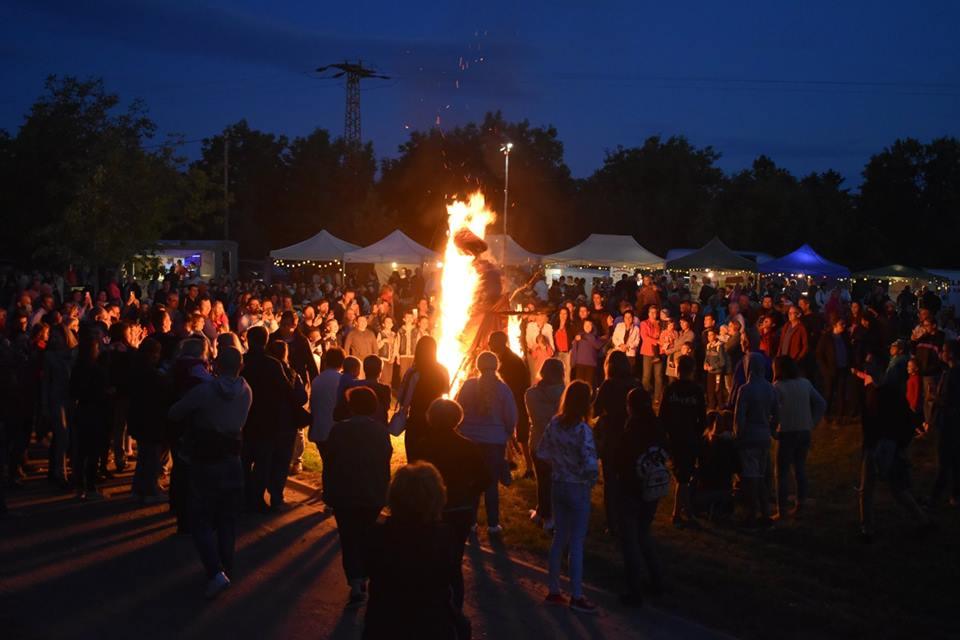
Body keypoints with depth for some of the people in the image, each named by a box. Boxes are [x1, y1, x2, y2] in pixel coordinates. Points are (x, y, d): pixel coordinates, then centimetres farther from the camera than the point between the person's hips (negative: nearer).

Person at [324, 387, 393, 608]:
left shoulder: (339, 430, -8)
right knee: (366, 536, 18)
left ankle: (355, 585, -13)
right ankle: (362, 578, 23)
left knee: (349, 539, 1)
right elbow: (386, 463, 4)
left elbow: (329, 465, -4)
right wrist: (382, 490, 14)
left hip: (344, 496, -2)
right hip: (374, 496, 2)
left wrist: (328, 494, 5)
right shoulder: (381, 431, -1)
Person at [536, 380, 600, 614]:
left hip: (558, 485, 6)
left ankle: (554, 590, 26)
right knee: (577, 543, 4)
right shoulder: (583, 430, -22)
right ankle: (576, 596, 12)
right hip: (578, 488, -6)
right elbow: (590, 464, -28)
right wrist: (591, 480, -9)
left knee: (559, 538, 17)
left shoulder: (555, 424, -3)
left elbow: (542, 453, 3)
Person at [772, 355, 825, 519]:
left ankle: (782, 510, 2)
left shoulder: (778, 386, -10)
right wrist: (812, 423, 9)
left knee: (782, 472, 3)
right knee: (800, 468, 17)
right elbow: (822, 404, 6)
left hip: (787, 433, -5)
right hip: (804, 432, 5)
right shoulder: (805, 383, 5)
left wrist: (773, 431, -9)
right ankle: (800, 505, 19)